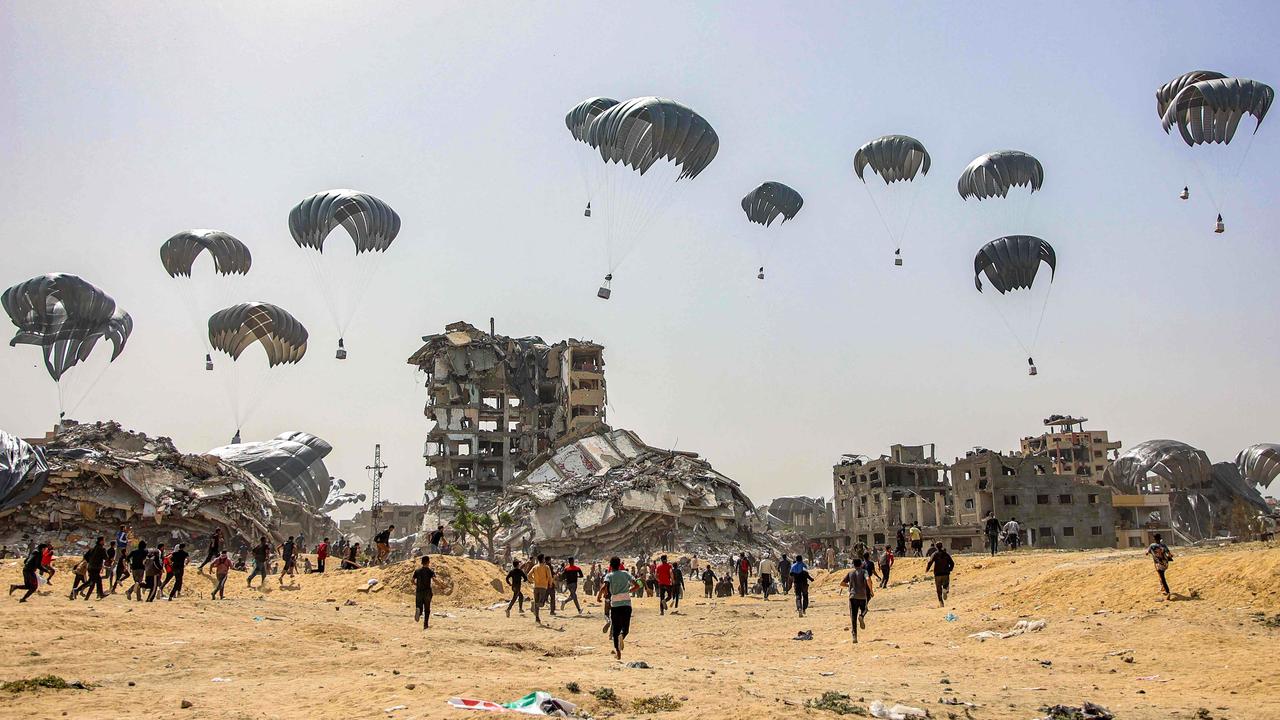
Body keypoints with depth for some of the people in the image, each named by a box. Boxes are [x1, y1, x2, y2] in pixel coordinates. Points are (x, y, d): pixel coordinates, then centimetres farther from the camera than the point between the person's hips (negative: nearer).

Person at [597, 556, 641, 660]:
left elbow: (604, 587, -19)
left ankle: (617, 651, 6)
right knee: (625, 628, 11)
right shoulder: (626, 574, 8)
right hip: (627, 604, 1)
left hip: (615, 605, -1)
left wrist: (598, 594, -2)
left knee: (615, 628, 11)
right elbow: (637, 586, 4)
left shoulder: (609, 576, 0)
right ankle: (622, 636, -23)